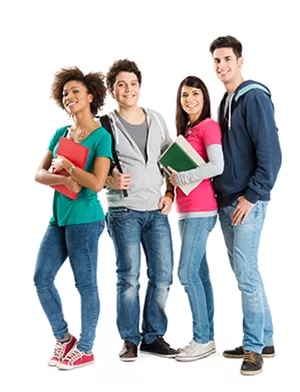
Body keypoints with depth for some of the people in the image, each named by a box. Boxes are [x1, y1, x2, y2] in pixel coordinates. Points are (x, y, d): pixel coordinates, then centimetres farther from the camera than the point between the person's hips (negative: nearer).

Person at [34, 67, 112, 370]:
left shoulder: (101, 137, -7)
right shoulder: (60, 134, 11)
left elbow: (97, 183, -18)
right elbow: (39, 174, 4)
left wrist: (65, 164, -11)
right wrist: (64, 180, -14)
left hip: (84, 219, -7)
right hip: (59, 217, 7)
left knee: (86, 284, 3)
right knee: (42, 278, 8)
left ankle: (85, 348, 17)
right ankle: (63, 339, 24)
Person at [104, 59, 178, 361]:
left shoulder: (157, 120, 11)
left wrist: (169, 193, 5)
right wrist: (110, 181, -17)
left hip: (156, 211, 4)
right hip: (124, 211, -4)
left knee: (162, 276, 5)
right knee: (129, 278, -1)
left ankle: (153, 336, 19)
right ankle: (130, 340, 13)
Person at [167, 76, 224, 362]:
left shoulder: (209, 126, -8)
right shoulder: (186, 129, 18)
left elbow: (217, 166, -19)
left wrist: (180, 178, -13)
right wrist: (172, 179, 3)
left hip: (200, 209, -9)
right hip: (185, 210, 9)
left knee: (187, 272, -11)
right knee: (199, 273, 9)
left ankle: (203, 339, -2)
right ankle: (206, 337, 15)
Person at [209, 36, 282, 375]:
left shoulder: (254, 97, -11)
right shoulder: (226, 101, 15)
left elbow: (270, 153, -17)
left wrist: (252, 196, -17)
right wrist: (220, 192, 10)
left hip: (247, 202, -9)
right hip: (226, 201, 9)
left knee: (246, 273, -7)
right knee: (246, 272, 13)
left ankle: (253, 347, 5)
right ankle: (264, 341, 24)